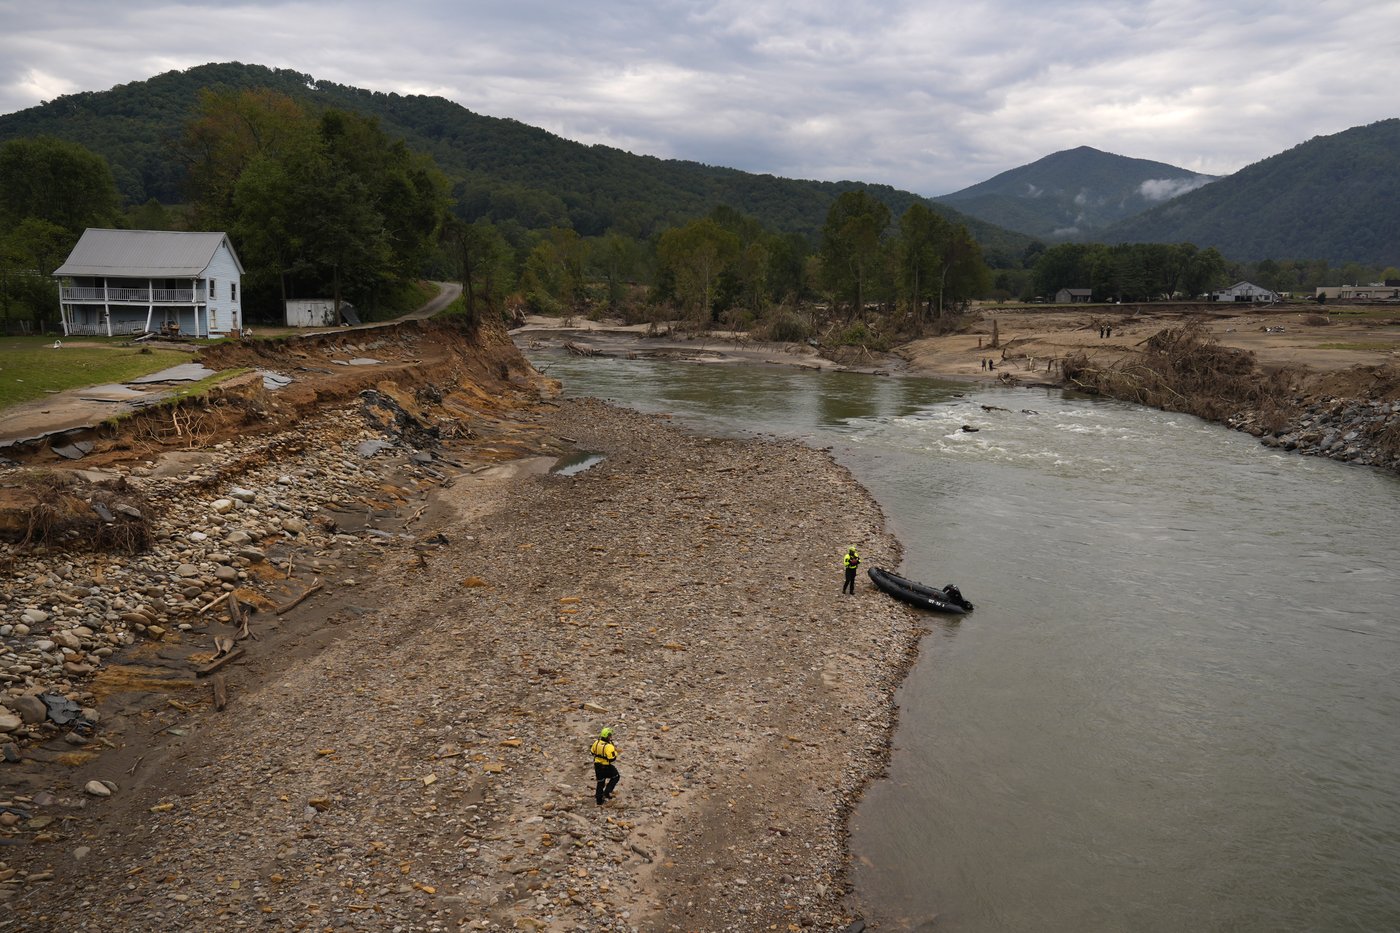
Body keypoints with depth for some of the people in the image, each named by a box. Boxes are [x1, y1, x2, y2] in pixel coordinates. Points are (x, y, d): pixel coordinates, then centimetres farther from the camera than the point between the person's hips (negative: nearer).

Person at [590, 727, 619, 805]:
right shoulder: (609, 746, -27)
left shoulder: (596, 742, -6)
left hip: (597, 765, 6)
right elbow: (612, 758, -25)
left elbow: (592, 752, 8)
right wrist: (615, 751, -11)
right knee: (616, 777, 18)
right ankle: (607, 792, 9)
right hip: (606, 767, -6)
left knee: (600, 782, 20)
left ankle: (599, 801, 28)